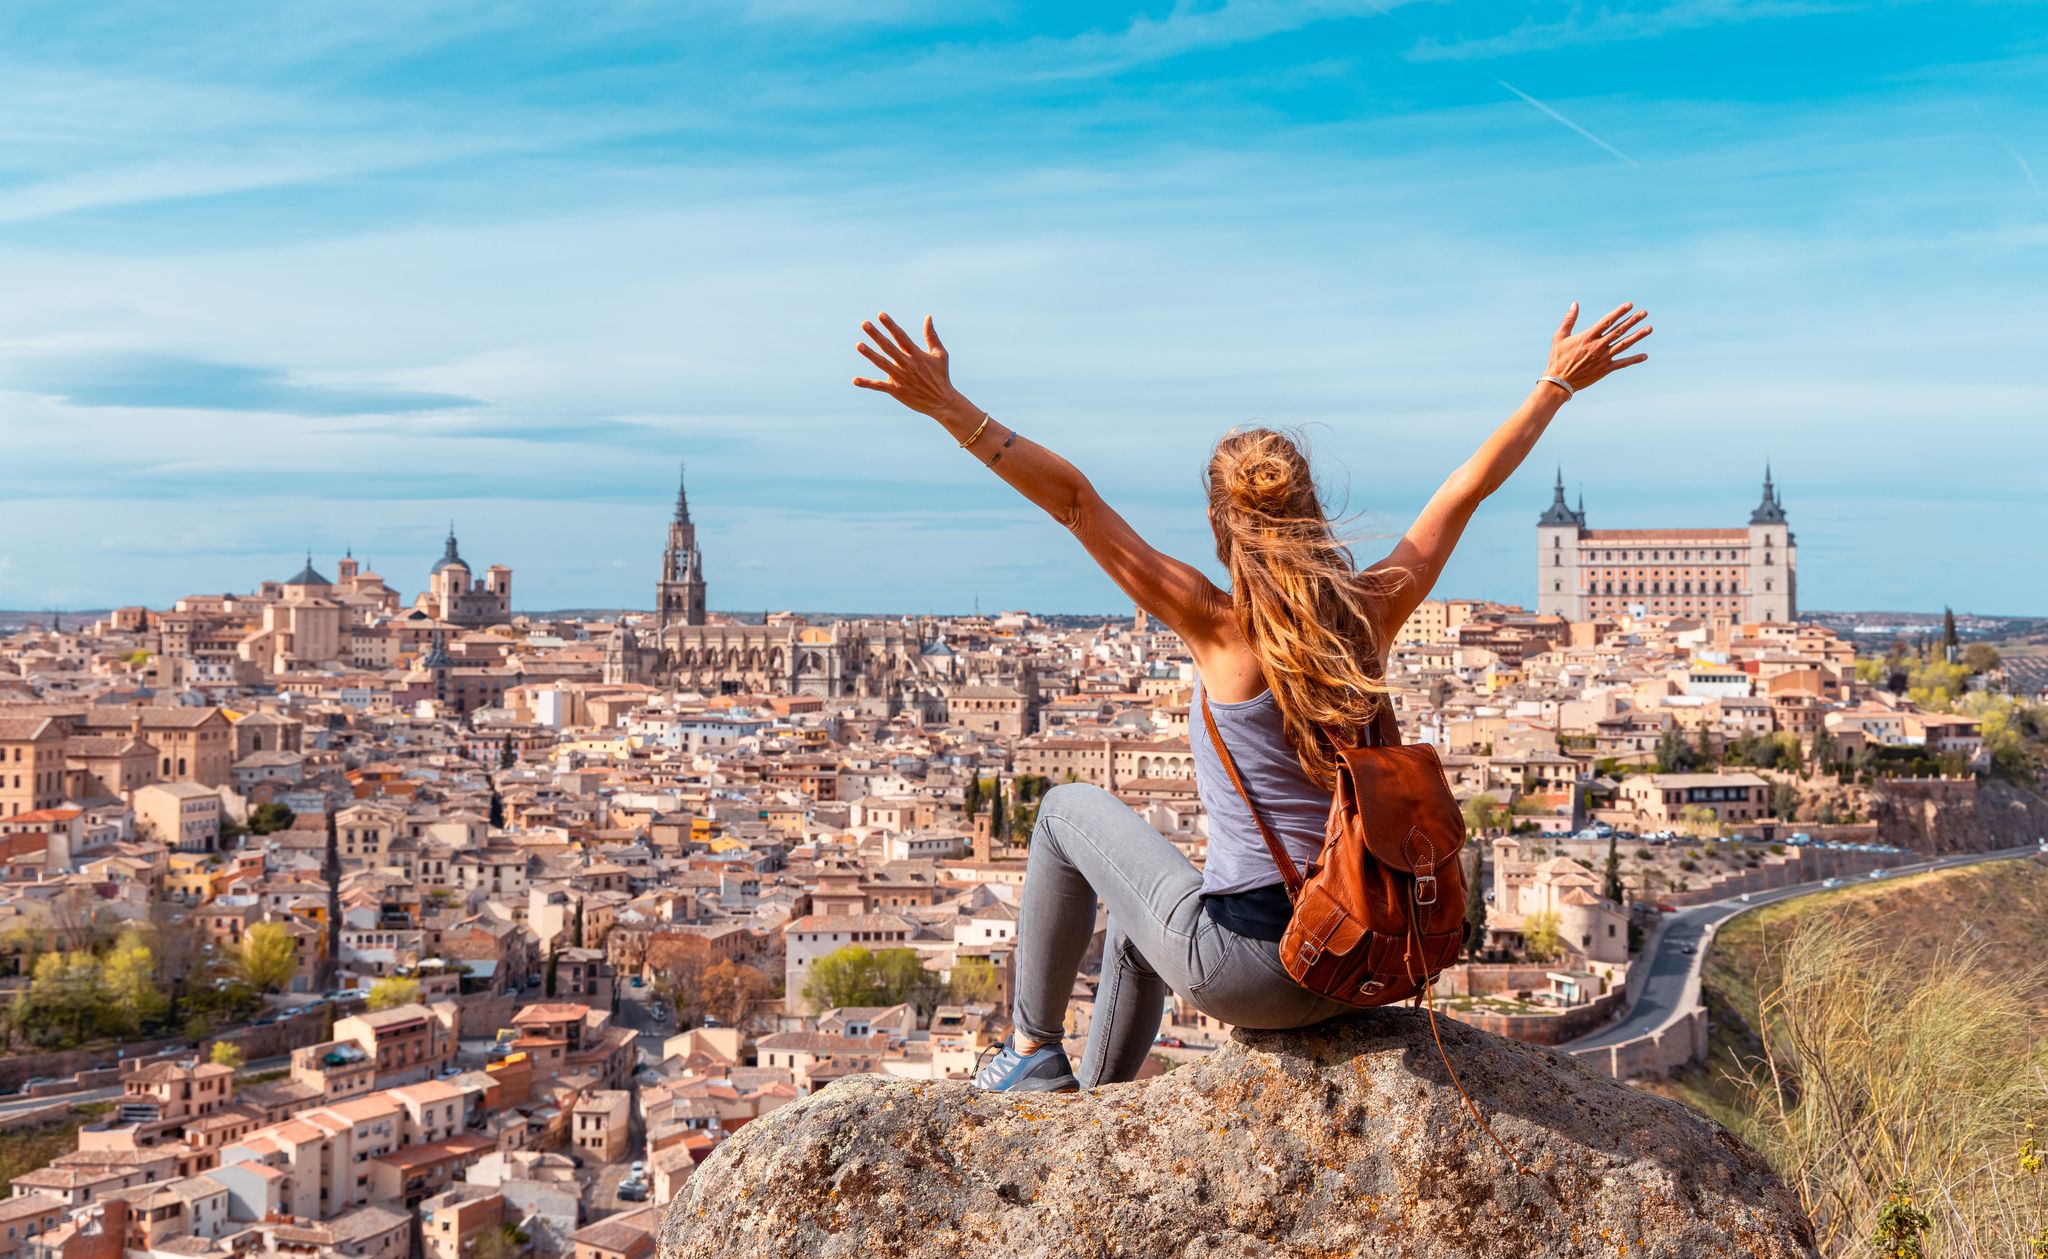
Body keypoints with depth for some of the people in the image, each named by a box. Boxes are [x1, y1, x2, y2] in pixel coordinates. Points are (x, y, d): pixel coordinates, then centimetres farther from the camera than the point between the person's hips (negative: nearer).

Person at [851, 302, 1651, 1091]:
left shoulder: (1222, 630, -15)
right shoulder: (1373, 611, -2)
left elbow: (1074, 500, -18)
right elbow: (1469, 486, 9)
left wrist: (950, 408, -18)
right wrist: (1558, 383, 22)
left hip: (1250, 973, -6)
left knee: (1070, 810, 19)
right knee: (1137, 918, 33)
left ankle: (1032, 1051, 25)